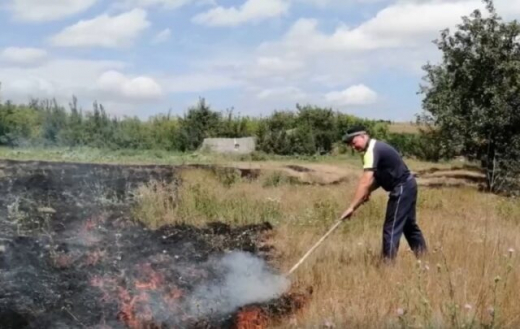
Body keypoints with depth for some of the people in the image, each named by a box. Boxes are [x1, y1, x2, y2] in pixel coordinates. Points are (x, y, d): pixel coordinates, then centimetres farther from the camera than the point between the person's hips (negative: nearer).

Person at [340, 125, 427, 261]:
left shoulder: (372, 150, -21)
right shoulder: (376, 147, 11)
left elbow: (365, 182, -29)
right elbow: (380, 176, 15)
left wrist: (352, 207, -30)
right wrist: (368, 192, -1)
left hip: (402, 188, -10)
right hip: (407, 186, 10)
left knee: (391, 228, -7)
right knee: (409, 225, 21)